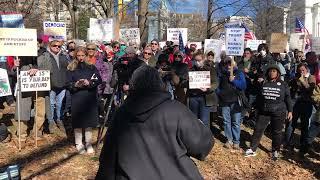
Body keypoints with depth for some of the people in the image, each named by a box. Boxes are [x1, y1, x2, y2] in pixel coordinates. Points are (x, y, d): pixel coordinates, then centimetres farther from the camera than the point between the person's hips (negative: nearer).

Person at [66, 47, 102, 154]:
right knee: (78, 122, 3)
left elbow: (99, 80, -1)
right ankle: (79, 144, 16)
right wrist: (75, 85, -19)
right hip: (77, 99, -1)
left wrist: (89, 82, -17)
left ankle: (89, 144, 16)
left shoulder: (92, 67, 9)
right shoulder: (71, 68, 6)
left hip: (90, 99, 1)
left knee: (89, 122, 5)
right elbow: (68, 84, 1)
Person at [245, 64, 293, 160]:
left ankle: (276, 151, 24)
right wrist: (257, 109, 13)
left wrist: (290, 111, 0)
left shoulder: (283, 84, 0)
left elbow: (288, 98, 3)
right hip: (264, 112, 2)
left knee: (277, 132, 9)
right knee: (258, 129, 2)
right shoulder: (264, 83, 4)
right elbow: (259, 97, 12)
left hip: (278, 113, -2)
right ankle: (252, 149, 10)